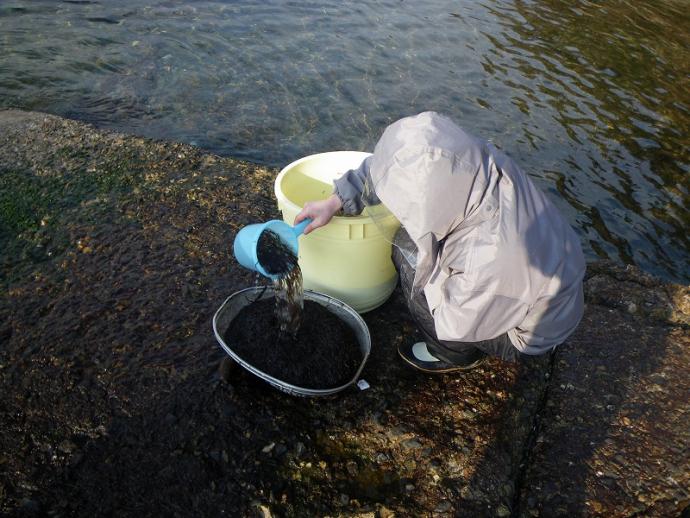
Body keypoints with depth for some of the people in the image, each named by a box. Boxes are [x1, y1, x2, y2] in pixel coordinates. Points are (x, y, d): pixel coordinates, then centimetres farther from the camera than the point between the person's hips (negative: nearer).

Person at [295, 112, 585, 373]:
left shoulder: (491, 263, -44)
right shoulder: (471, 157, -26)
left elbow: (454, 323, -23)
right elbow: (385, 166, -10)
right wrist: (335, 202, -11)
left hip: (527, 329, -6)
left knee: (415, 274, -16)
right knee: (410, 242, 0)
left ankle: (458, 356, 12)